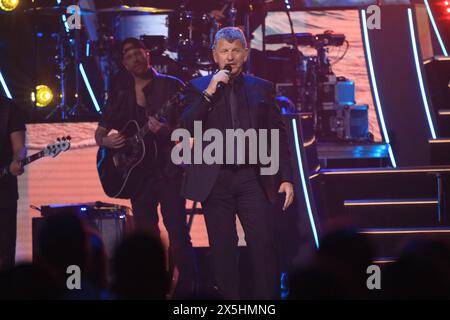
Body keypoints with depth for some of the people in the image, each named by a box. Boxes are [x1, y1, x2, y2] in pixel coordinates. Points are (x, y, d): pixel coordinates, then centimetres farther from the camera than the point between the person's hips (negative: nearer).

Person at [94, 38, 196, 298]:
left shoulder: (171, 86, -1)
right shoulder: (121, 93, 12)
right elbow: (100, 131, 16)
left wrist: (167, 131, -24)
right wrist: (105, 141, -7)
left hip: (168, 170, -5)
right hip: (139, 172, 5)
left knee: (178, 234, -12)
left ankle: (187, 289, -9)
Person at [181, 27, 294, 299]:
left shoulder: (262, 88, 10)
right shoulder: (199, 88, 8)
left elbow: (279, 136, 9)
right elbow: (187, 128, -5)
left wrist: (286, 178, 1)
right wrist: (209, 92, -13)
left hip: (253, 179, 0)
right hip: (215, 181, 0)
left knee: (264, 247, -7)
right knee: (223, 251, 3)